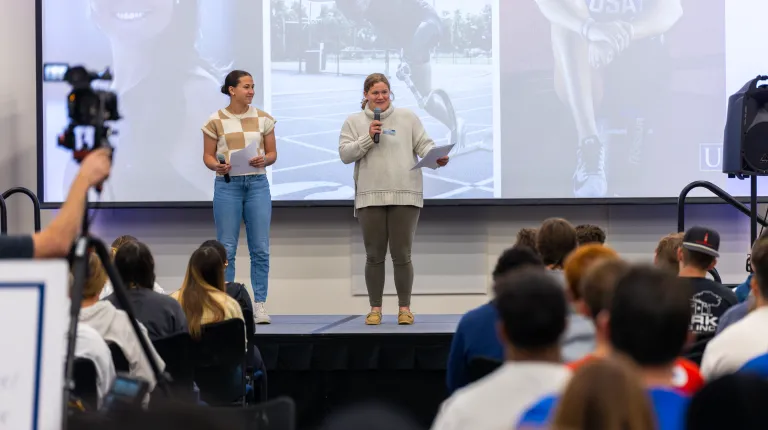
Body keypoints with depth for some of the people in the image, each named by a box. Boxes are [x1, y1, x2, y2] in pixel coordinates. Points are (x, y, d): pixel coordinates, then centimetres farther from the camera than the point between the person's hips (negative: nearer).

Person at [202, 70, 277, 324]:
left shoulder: (263, 119, 6)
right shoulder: (216, 121, 1)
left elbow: (272, 153, 10)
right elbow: (207, 155, 4)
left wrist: (264, 160, -12)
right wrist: (217, 166, -17)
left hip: (257, 184, 2)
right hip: (227, 184, -2)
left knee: (260, 248, 0)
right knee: (226, 248, 0)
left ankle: (260, 304, 6)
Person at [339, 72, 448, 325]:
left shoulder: (407, 117, 9)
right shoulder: (354, 122, 10)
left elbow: (423, 144, 4)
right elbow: (345, 154, 2)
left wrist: (437, 157, -16)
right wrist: (368, 137, -9)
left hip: (405, 196, -1)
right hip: (370, 198, 1)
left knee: (402, 255, 1)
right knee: (374, 256, 5)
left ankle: (405, 308, 11)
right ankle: (375, 308, 15)